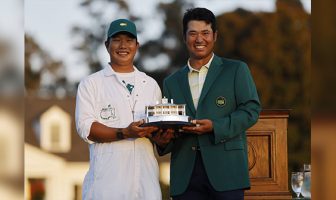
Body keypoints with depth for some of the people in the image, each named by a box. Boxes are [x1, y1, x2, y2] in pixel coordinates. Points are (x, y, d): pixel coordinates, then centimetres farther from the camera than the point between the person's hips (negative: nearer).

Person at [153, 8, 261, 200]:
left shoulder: (236, 70, 9)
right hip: (185, 175, 3)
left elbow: (251, 109, 0)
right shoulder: (172, 82, 19)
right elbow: (168, 124, 20)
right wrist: (163, 140, -5)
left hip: (225, 169, -3)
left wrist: (215, 127, -14)